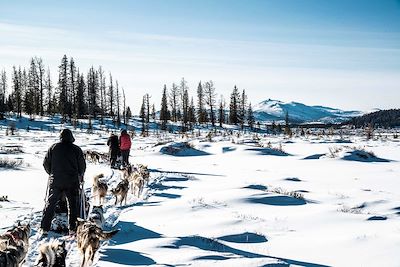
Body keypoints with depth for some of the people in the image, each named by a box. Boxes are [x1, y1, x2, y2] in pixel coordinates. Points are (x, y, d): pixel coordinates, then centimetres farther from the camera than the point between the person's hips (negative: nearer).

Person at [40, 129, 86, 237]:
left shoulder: (53, 148, 2)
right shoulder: (76, 149, 0)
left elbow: (45, 163, 6)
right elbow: (82, 166, 4)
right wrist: (80, 177, 22)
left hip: (55, 181, 1)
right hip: (72, 182, -1)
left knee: (50, 204, 9)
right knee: (73, 205, 7)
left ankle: (44, 228, 7)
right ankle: (72, 229, 6)